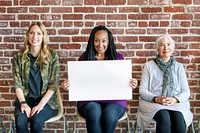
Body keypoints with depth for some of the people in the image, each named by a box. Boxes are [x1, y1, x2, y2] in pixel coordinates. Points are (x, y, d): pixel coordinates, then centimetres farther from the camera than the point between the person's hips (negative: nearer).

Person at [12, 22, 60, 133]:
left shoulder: (52, 56, 2)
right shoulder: (19, 57, 7)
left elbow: (54, 84, -3)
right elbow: (17, 84, 2)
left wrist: (41, 104, -14)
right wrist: (23, 103, -14)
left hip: (47, 100, -1)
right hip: (25, 99, 1)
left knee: (36, 120, -31)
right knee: (20, 121, -29)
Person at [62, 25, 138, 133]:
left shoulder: (118, 58, 11)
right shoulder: (84, 58, 11)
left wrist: (131, 84, -13)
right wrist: (69, 84, -12)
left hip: (114, 99, 0)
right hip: (89, 100, 0)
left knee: (109, 115, -33)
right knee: (94, 112, -34)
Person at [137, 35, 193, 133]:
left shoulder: (179, 67, 14)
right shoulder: (149, 66, 9)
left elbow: (186, 91, 9)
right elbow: (142, 90, 3)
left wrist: (175, 99, -13)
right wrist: (156, 99, -16)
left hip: (176, 103, 2)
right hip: (153, 103, -1)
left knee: (178, 117, -33)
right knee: (164, 117, -34)